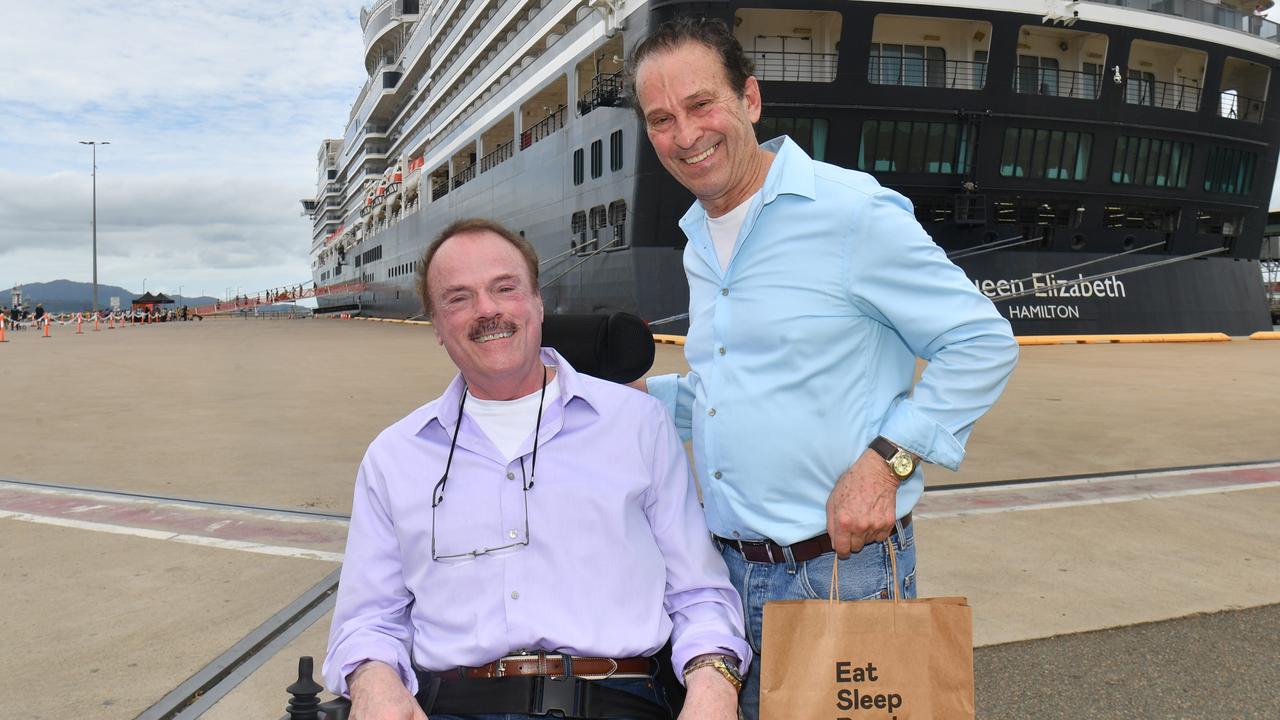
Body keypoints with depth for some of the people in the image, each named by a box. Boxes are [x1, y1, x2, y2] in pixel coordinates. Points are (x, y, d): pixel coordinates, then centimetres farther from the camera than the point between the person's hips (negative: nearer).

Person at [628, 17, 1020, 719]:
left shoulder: (852, 211, -13)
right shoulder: (698, 245, 11)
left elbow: (982, 341, -10)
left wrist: (885, 460, -19)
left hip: (842, 565, -6)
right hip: (728, 568, 7)